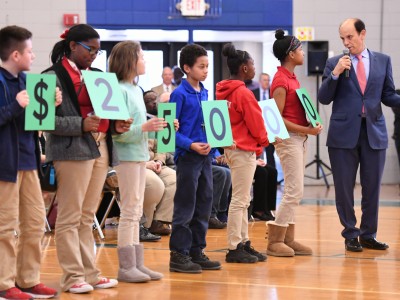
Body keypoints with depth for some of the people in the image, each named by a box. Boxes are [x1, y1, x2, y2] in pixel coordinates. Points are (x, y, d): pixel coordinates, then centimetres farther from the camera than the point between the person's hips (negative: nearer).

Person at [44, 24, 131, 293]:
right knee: (70, 217, -3)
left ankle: (90, 273, 14)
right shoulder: (54, 76, -5)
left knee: (87, 217, 11)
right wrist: (81, 125, -21)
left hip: (101, 149, 7)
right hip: (72, 150, -7)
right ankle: (73, 276, 1)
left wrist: (115, 126, 1)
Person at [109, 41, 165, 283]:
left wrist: (158, 125, 6)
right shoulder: (119, 91, -14)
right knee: (130, 211, -6)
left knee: (136, 212, 11)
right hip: (127, 155, -9)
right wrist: (144, 127, -28)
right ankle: (126, 267, -1)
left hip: (140, 154, 9)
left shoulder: (136, 90, 13)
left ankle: (137, 263, 16)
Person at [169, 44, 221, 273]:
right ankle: (179, 254, 4)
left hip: (205, 156, 7)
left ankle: (197, 251, 19)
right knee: (185, 208, -3)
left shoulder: (204, 93, 12)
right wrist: (190, 145, -23)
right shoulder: (180, 94, -9)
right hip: (187, 157, -7)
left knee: (204, 206, 11)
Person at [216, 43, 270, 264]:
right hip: (245, 150, -9)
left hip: (231, 147, 9)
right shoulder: (244, 93, -17)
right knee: (240, 200, -6)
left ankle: (243, 243, 18)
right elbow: (256, 125, -13)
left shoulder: (224, 92, 9)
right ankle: (234, 249, -3)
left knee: (242, 200, 14)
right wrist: (264, 141, 6)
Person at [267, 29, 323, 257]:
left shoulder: (292, 78, 13)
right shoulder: (281, 81, -15)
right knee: (294, 192, -9)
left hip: (300, 138, 9)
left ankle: (288, 239, 14)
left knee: (294, 192, 10)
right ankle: (274, 241, -4)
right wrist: (306, 130, -19)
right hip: (288, 139, -9)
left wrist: (311, 125, 2)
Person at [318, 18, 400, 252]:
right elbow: (324, 99, -1)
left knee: (372, 187, 6)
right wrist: (335, 74, -14)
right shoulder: (335, 63, 3)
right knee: (344, 187, 3)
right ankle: (351, 235, 16)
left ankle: (368, 235, 18)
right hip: (344, 133, -1)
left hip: (375, 132, 1)